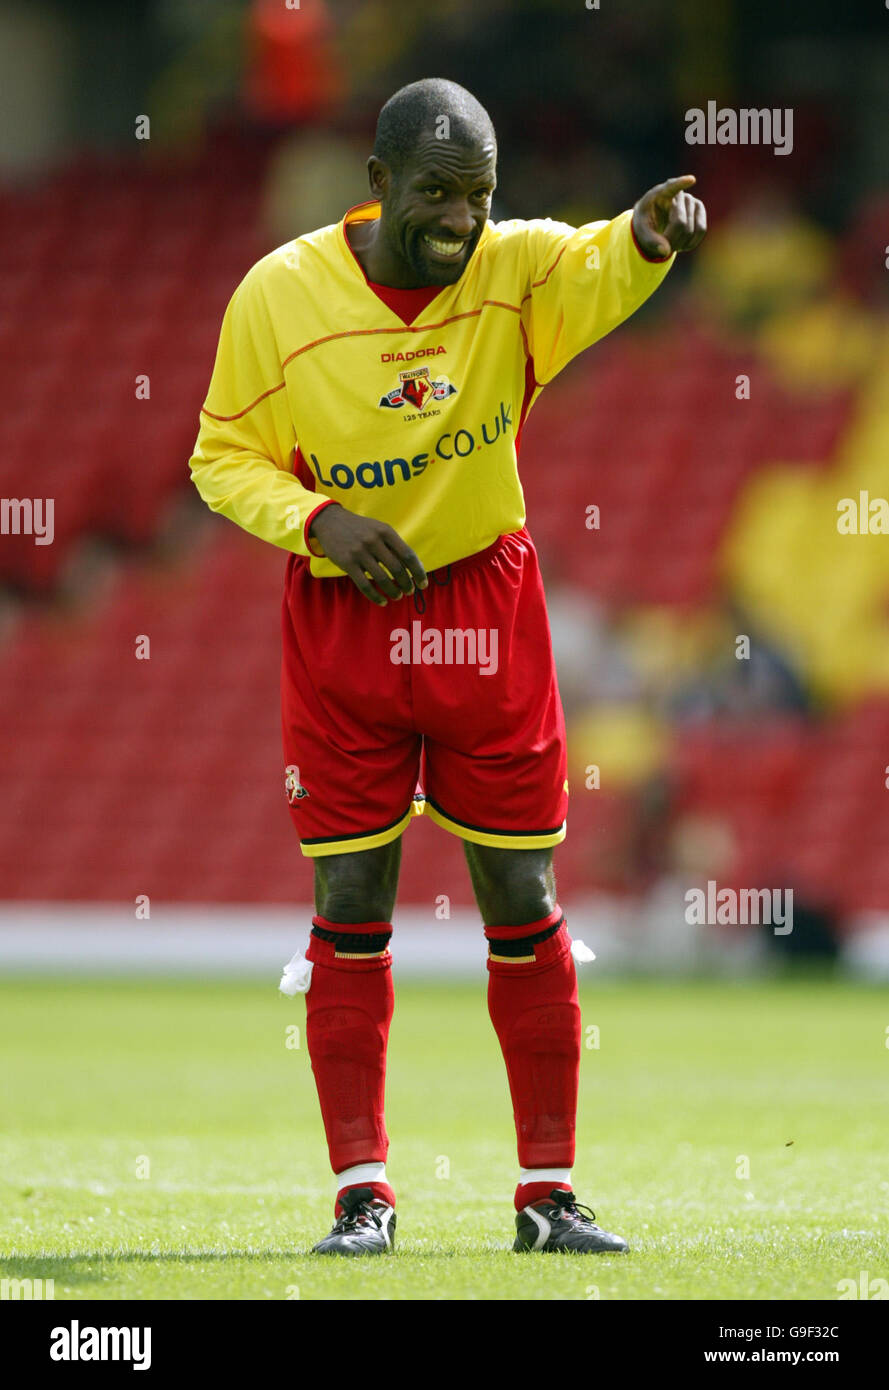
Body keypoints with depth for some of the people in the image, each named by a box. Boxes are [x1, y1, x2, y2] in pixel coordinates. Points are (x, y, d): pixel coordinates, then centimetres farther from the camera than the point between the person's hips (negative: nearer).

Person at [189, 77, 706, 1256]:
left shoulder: (513, 269, -9)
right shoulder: (279, 295, -9)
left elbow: (597, 273, -31)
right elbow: (223, 455, -2)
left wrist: (651, 234, -54)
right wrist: (319, 518, -20)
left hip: (486, 613, 1)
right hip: (340, 627, -1)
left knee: (523, 907, 3)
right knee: (351, 912, 0)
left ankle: (548, 1192, 11)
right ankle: (362, 1191, 7)